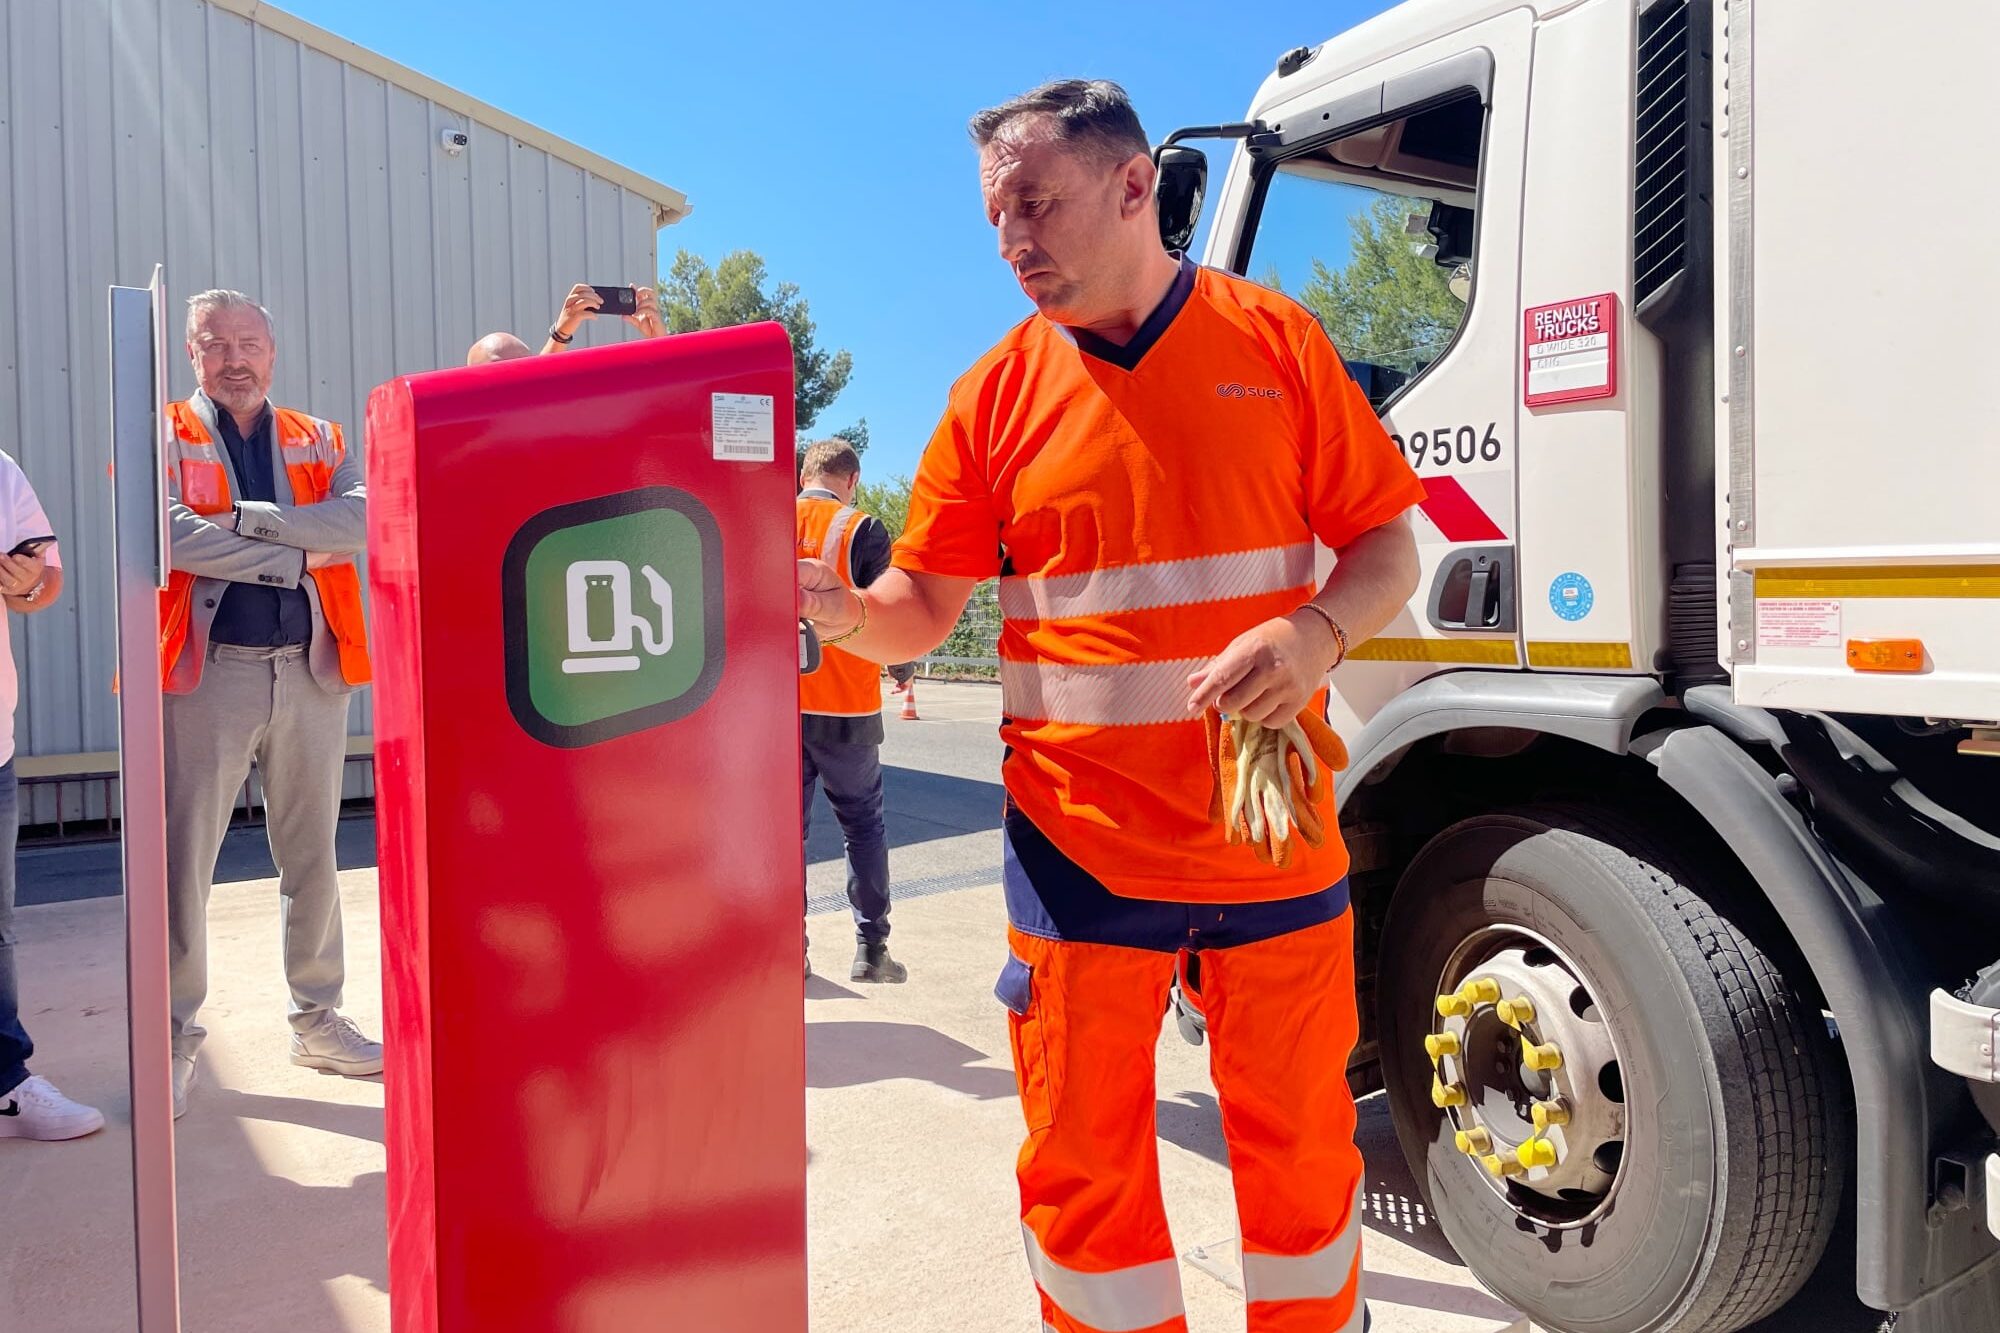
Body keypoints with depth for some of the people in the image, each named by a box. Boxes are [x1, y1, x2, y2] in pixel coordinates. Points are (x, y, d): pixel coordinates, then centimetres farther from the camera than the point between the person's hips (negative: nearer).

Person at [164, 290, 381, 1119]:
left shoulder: (318, 442, 13)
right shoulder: (164, 435, 5)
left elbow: (363, 521, -7)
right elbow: (171, 534, -14)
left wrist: (250, 516, -14)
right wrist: (299, 557, -11)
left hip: (310, 670, 3)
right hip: (206, 672, -3)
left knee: (312, 857, 10)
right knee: (183, 861, 2)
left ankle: (317, 1021, 23)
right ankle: (175, 1036, 16)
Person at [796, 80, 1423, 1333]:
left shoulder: (1276, 342, 2)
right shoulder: (997, 394, 2)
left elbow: (1387, 546, 3)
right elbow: (921, 609, 2)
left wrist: (1317, 633, -16)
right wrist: (836, 608, -19)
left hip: (1272, 840, 0)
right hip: (1080, 849, 0)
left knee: (1300, 1139, 15)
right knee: (1084, 1160, 10)